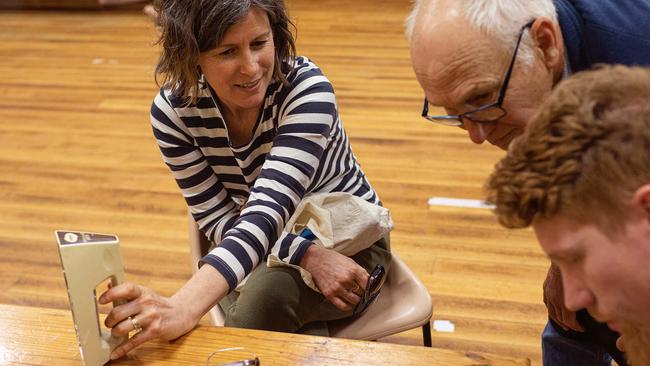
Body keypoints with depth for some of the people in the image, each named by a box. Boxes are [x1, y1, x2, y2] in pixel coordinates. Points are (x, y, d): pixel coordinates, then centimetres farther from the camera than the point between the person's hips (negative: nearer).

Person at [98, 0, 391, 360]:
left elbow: (266, 212, -39)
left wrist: (183, 308, -55)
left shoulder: (307, 87, -27)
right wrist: (307, 255, -32)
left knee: (268, 293, -33)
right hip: (264, 254, 2)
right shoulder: (172, 111, -17)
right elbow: (219, 221, -14)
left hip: (349, 239, -2)